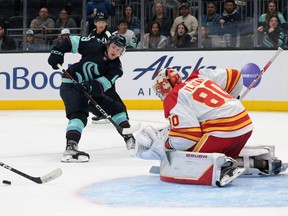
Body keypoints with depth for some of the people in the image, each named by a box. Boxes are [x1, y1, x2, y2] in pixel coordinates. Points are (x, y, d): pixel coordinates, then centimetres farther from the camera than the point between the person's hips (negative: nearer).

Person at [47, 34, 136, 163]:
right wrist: (57, 51, -15)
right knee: (79, 115, -30)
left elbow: (102, 85, -19)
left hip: (91, 91, 7)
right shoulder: (95, 47, -12)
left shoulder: (116, 68, -5)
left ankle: (129, 138, 28)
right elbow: (72, 41, -3)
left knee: (116, 108, 12)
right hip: (71, 86, -7)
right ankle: (70, 149, -46)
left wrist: (91, 86, -39)